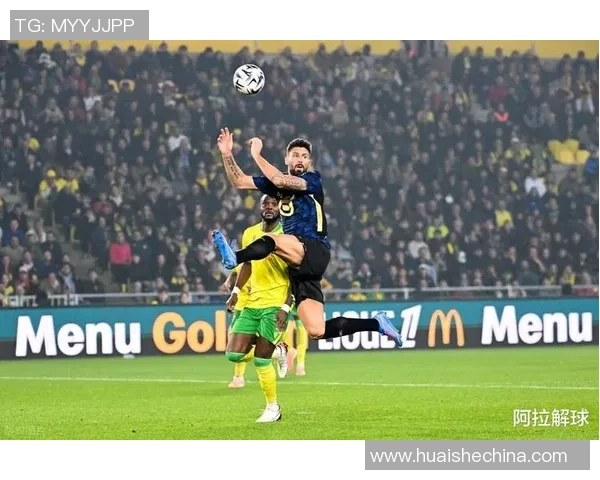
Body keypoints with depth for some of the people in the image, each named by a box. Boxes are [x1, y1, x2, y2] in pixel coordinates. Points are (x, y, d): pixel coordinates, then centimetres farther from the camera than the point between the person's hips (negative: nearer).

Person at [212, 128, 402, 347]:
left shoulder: (313, 180, 0)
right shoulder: (277, 183, 19)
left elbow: (280, 181, -16)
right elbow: (239, 181, 19)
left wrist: (256, 155, -8)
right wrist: (227, 154, 7)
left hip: (314, 252, -6)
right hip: (299, 262, 6)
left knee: (270, 240, -32)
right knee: (316, 331, -3)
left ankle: (234, 258, -60)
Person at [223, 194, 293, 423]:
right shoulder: (249, 234, 7)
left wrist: (286, 308, -17)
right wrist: (236, 291, 8)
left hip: (275, 305, -6)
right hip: (251, 303, 6)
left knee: (260, 360, -8)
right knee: (234, 354, -2)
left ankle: (273, 408, 10)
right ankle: (275, 350, 24)